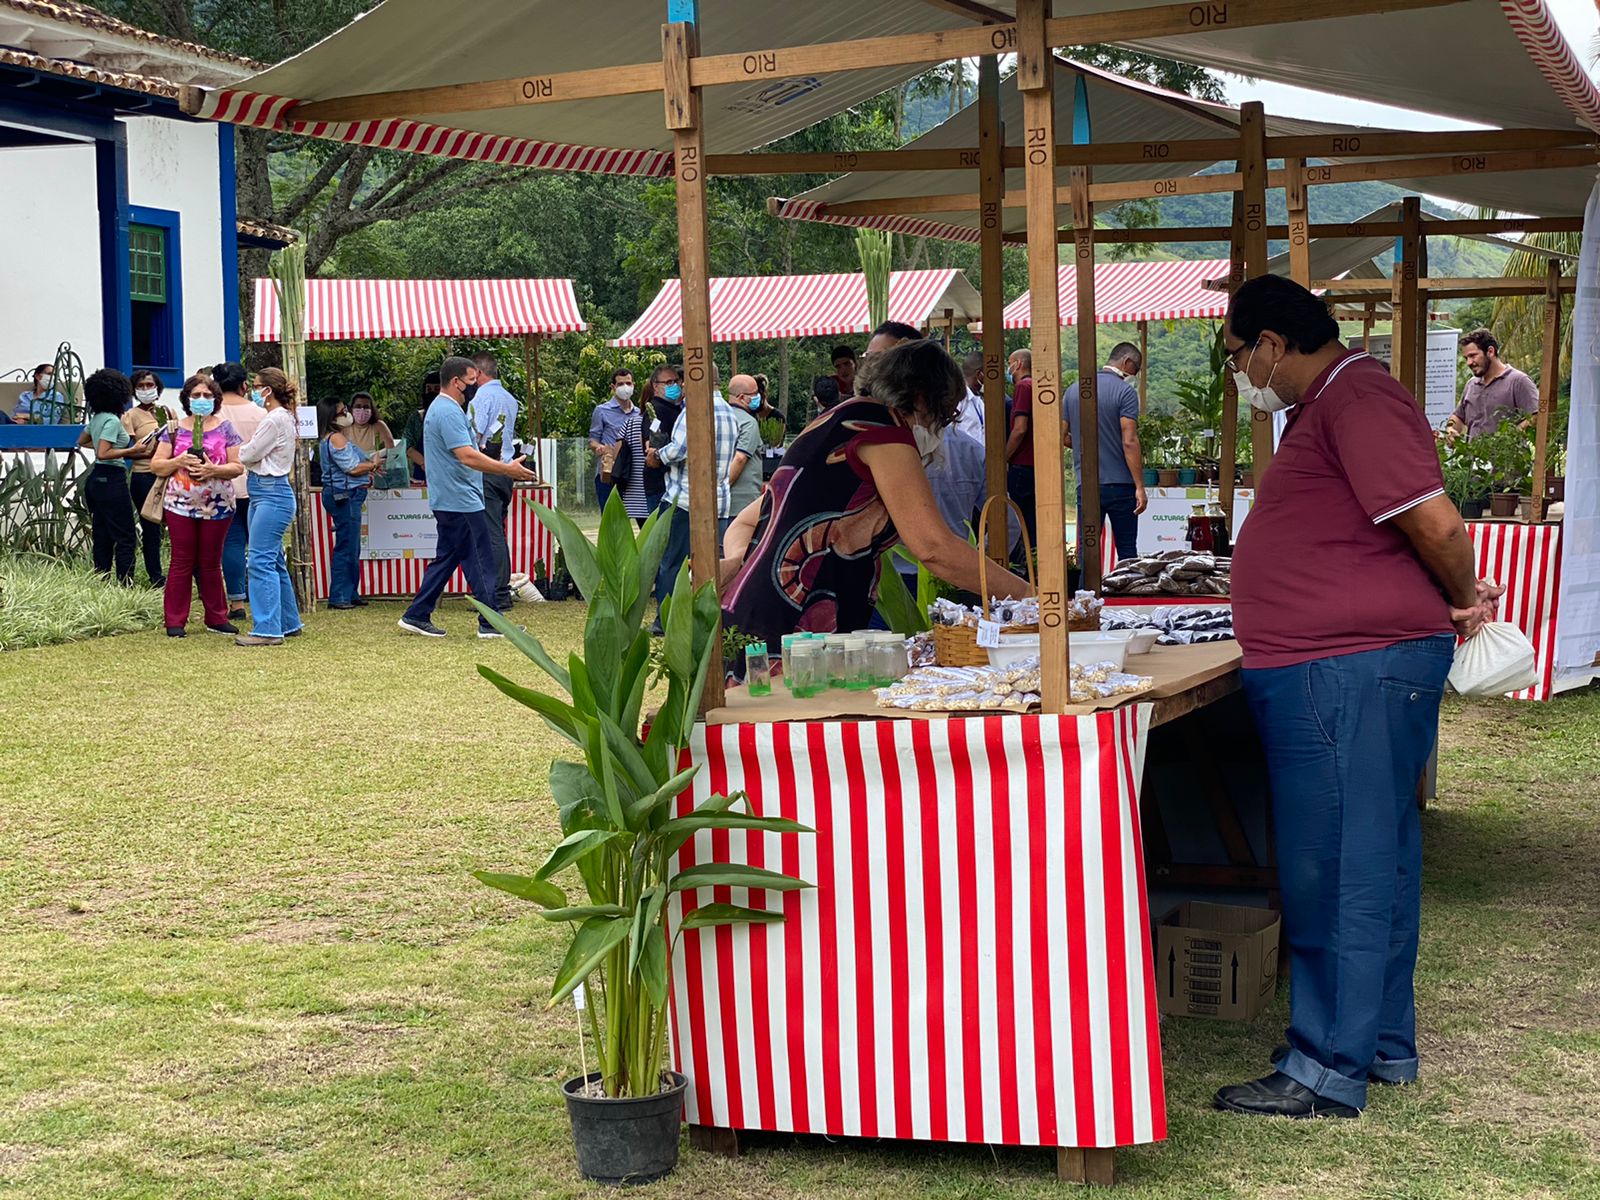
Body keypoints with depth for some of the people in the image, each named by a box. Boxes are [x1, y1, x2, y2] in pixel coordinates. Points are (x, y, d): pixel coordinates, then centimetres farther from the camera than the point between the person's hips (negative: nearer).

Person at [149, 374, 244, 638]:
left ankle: (216, 617, 16)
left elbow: (238, 467, 1)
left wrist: (213, 470, -17)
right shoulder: (175, 429, 6)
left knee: (211, 563, 7)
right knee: (182, 561, 0)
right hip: (181, 506, 0)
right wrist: (179, 462, -14)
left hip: (218, 506, 0)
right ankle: (175, 621, 4)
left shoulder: (225, 429, 5)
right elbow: (156, 465, 5)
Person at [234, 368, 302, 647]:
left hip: (271, 494, -11)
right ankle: (287, 623, 21)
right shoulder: (280, 418, 18)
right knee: (274, 562, 14)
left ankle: (267, 629, -12)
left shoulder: (276, 419, -14)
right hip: (266, 492, 11)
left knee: (261, 561, -12)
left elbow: (249, 454, -11)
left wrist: (241, 448, 8)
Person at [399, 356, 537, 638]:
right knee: (480, 561, -5)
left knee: (446, 558, 14)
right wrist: (507, 469, -21)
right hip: (460, 501, -11)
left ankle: (416, 617, 14)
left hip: (448, 501, 11)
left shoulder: (443, 409, 18)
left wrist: (505, 467, 17)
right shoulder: (449, 412, -17)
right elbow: (468, 456, -25)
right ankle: (491, 623, -1)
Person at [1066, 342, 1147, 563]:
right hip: (1120, 485, -4)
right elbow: (1129, 442, -15)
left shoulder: (1072, 391, 8)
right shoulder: (1125, 392, -9)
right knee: (1127, 550, 6)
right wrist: (1140, 487, -14)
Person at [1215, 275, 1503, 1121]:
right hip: (1346, 668, 11)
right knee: (1371, 862, 16)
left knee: (1335, 871, -5)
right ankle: (1383, 1044, 26)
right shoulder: (1327, 406, 19)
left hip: (1351, 671, -11)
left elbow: (1433, 521, -22)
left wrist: (1464, 602, -6)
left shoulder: (1358, 400, -16)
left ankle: (1328, 1071, 1)